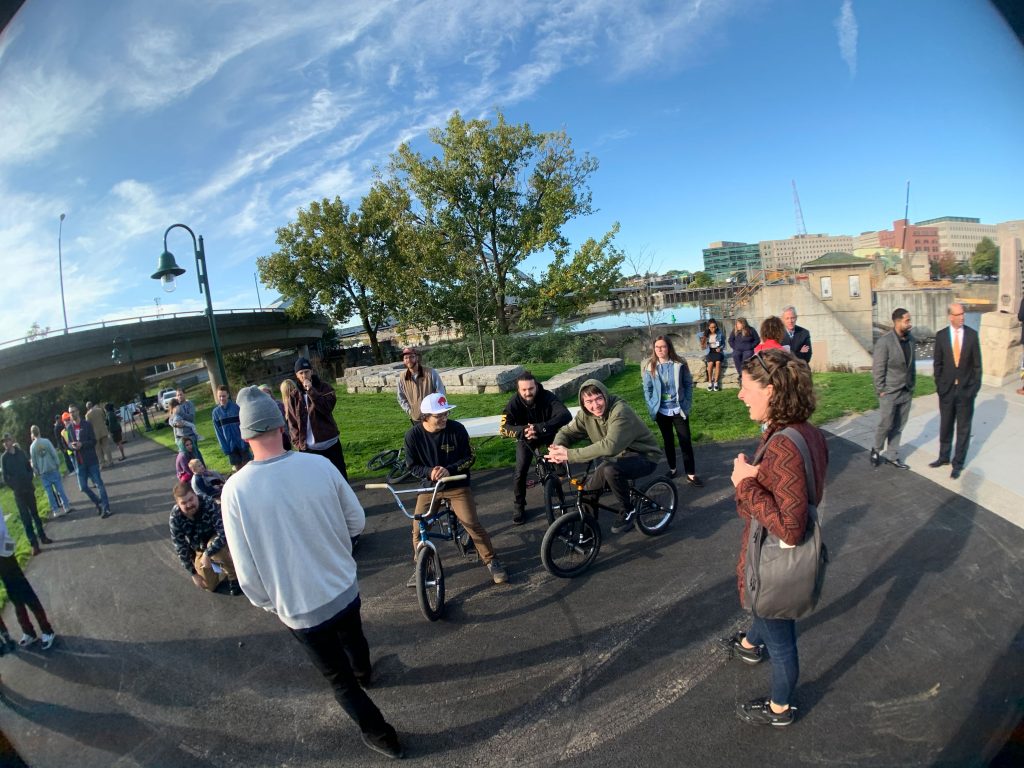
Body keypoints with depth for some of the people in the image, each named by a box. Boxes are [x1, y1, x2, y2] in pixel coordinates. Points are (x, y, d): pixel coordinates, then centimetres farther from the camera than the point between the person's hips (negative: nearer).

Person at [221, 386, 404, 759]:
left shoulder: (234, 490, -22)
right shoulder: (320, 465, -18)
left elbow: (246, 570, -15)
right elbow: (357, 522, -6)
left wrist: (266, 602, 4)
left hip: (299, 608, -3)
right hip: (345, 587, 3)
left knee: (339, 678, 21)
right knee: (352, 637, 35)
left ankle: (380, 735, 39)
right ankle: (363, 672, 66)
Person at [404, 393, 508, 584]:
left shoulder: (457, 429, -17)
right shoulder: (413, 435, -14)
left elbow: (470, 457, -8)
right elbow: (412, 466, -4)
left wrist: (449, 469, -24)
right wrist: (429, 471, -25)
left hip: (457, 486, -2)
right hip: (428, 487, 2)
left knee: (473, 525, -8)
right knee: (418, 530, 1)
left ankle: (492, 561, 13)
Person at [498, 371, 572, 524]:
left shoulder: (548, 397, -32)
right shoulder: (514, 402, -28)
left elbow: (566, 416, -45)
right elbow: (504, 428, -36)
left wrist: (538, 428, -54)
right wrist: (524, 430, -55)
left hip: (549, 435, 0)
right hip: (525, 438, 0)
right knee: (520, 472, -7)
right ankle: (518, 507, 13)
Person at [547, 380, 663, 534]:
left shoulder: (620, 411, -29)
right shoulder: (586, 414, -8)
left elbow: (609, 446, -41)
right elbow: (566, 432, -2)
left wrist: (570, 454, -42)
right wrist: (558, 448, -27)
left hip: (644, 457, -7)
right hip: (619, 457, 7)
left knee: (609, 469, -34)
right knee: (586, 490, -7)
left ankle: (627, 511, -10)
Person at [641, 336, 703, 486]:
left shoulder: (679, 364, -7)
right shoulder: (650, 367, -3)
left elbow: (689, 384, -1)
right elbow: (647, 389, 2)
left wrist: (687, 404, -6)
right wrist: (651, 407, -5)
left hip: (678, 410, -1)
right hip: (661, 411, 2)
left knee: (686, 442, -1)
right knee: (668, 441, 15)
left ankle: (691, 474, 7)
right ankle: (672, 468, 30)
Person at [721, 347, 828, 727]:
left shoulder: (784, 447, -36)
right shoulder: (805, 432, -7)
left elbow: (790, 529, -35)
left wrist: (747, 485, -29)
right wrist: (751, 479, -10)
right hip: (779, 557, 9)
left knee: (780, 638, 18)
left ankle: (780, 708, 44)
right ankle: (750, 644, 67)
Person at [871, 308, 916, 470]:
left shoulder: (910, 339, 3)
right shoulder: (884, 342, -16)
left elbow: (912, 363, 12)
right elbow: (877, 369, -14)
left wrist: (913, 384, 9)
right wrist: (881, 390, -12)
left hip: (907, 392, 6)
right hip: (890, 392, -5)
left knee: (898, 427, 11)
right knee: (886, 425, 2)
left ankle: (892, 456, 22)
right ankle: (876, 450, 26)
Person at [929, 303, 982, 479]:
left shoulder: (972, 334, -5)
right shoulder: (941, 335, -4)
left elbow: (977, 363, -1)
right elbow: (937, 363, 2)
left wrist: (976, 386, -4)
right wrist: (939, 385, -1)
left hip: (966, 389, -1)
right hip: (947, 389, 1)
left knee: (963, 428, 7)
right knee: (945, 426, 13)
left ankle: (958, 463, 18)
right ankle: (944, 457, 29)